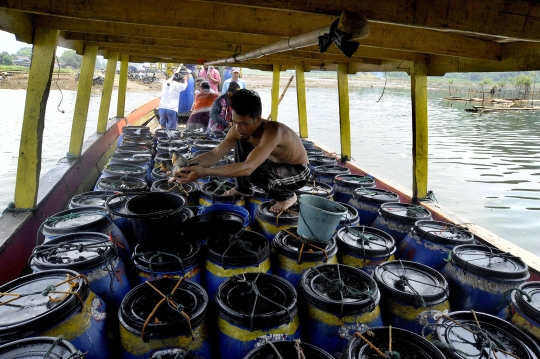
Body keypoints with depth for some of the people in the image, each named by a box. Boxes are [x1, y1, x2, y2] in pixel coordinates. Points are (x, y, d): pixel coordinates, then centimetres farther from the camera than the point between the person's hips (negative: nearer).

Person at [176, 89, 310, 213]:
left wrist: (204, 172, -53)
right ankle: (243, 188, 13)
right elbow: (215, 153, -16)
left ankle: (287, 196, -3)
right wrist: (188, 164, -35)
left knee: (251, 172, -32)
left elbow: (248, 168, -48)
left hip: (298, 172, -7)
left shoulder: (273, 131, -38)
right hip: (275, 164, 7)